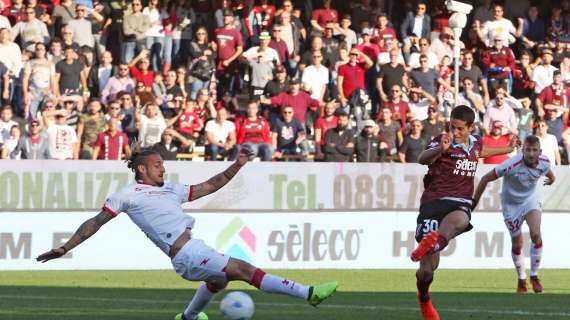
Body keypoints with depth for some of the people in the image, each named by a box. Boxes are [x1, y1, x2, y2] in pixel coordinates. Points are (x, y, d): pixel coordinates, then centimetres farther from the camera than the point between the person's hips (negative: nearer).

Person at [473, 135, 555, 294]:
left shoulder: (544, 163, -19)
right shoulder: (512, 165, -33)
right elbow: (486, 179, -21)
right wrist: (474, 201, -14)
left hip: (531, 200, 2)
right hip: (511, 204, -2)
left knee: (536, 236, -18)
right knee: (517, 244, 4)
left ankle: (534, 276, -1)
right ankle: (521, 279, 26)